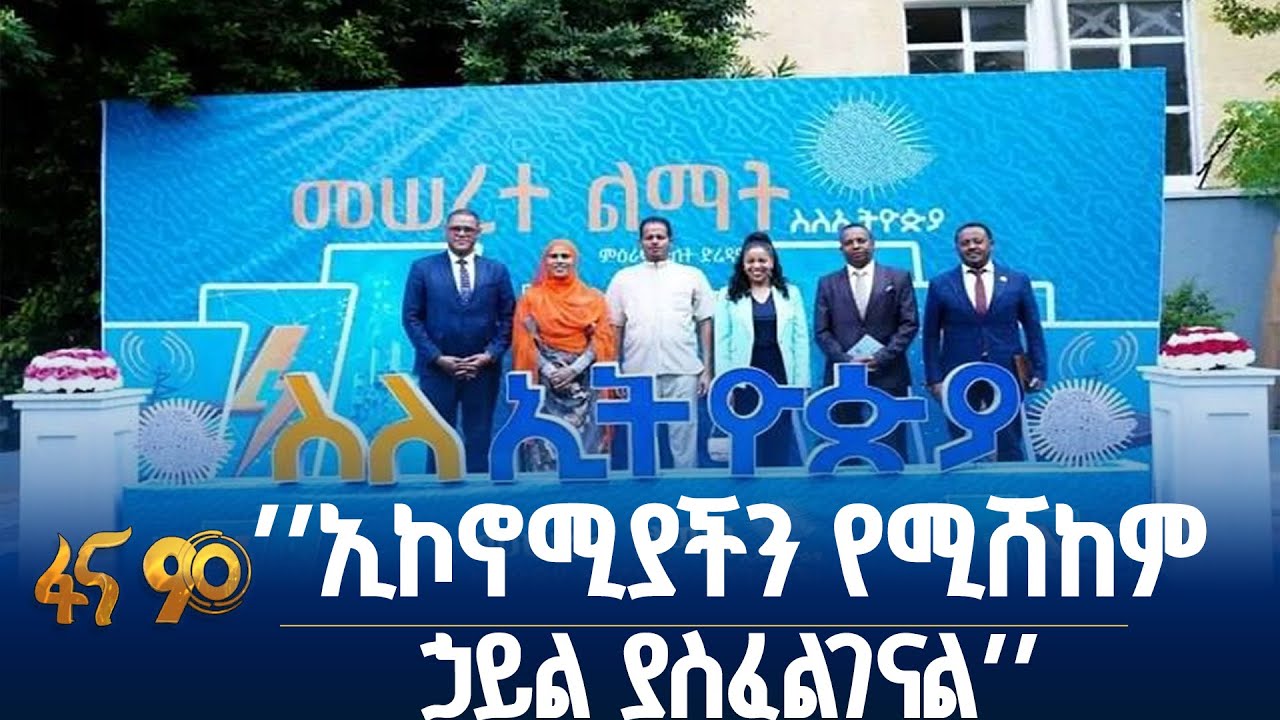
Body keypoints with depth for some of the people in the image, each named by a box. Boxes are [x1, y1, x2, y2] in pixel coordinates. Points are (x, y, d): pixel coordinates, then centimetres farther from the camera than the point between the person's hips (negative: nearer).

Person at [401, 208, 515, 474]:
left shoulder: (497, 270, 7)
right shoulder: (422, 268, 4)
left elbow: (508, 318, 5)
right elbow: (411, 317, 0)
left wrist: (491, 355, -8)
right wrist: (437, 357, -9)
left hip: (483, 369, 1)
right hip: (437, 369, -1)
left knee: (479, 437, 7)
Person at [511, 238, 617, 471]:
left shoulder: (592, 298, 7)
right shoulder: (531, 298, 6)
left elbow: (601, 340, 1)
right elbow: (526, 342, 1)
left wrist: (574, 369, -11)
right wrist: (549, 371, -11)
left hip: (583, 381, 1)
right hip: (546, 381, -1)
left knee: (587, 439, 0)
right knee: (547, 438, -4)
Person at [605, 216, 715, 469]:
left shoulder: (693, 276, 9)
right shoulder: (623, 278, 10)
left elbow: (705, 324, 7)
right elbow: (615, 327, 9)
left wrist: (707, 369, 2)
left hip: (683, 371, -1)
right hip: (638, 372, 1)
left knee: (684, 433, 2)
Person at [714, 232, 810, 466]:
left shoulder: (790, 293, 7)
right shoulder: (728, 296, 3)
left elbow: (801, 340, 5)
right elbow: (722, 343, 1)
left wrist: (801, 383, 0)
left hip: (781, 377, 1)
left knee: (782, 442, 6)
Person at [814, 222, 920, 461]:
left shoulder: (899, 278, 9)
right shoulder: (828, 284, 11)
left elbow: (910, 324, 2)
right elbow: (821, 331, 5)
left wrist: (881, 358, -10)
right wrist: (847, 361, -9)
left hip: (887, 376, -1)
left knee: (891, 451, 0)